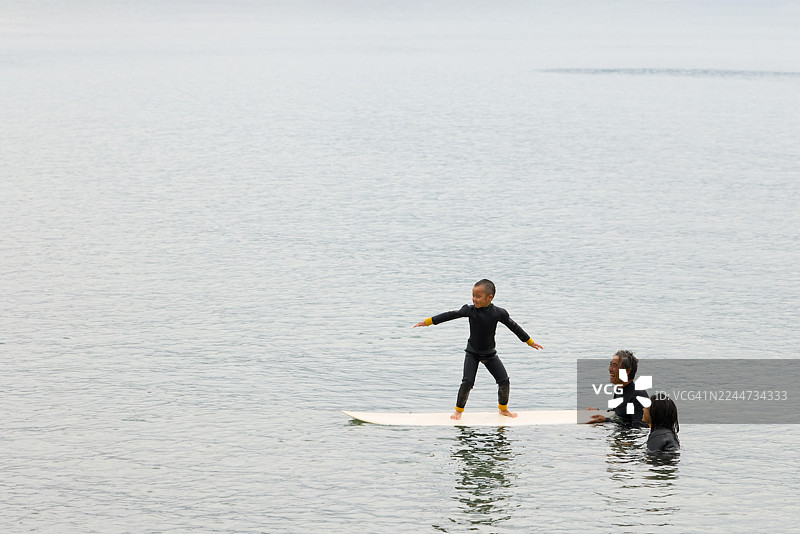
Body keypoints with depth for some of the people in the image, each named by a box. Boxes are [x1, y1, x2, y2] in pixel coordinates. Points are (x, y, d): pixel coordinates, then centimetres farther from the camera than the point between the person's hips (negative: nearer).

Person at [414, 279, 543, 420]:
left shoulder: (498, 313, -12)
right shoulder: (470, 310, -13)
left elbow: (513, 326, -1)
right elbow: (450, 315, -9)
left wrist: (530, 341, 8)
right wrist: (427, 322, -9)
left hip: (490, 353, 1)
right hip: (472, 353, -1)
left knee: (504, 381, -3)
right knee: (467, 382, -15)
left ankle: (503, 408, 21)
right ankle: (459, 410, 5)